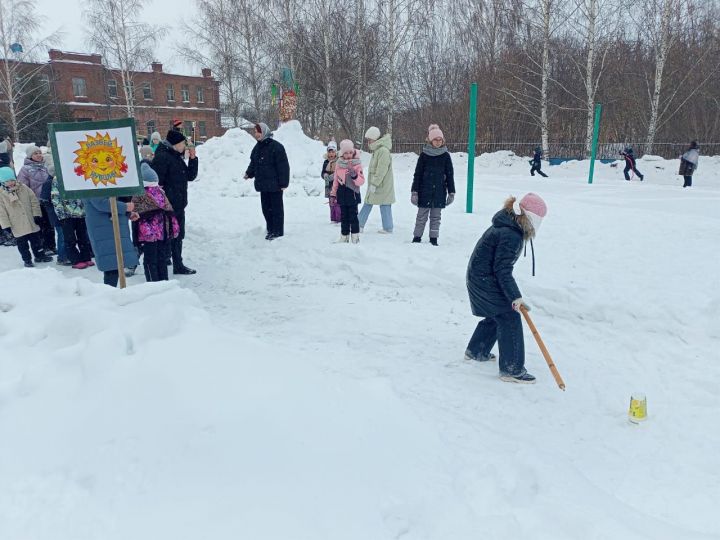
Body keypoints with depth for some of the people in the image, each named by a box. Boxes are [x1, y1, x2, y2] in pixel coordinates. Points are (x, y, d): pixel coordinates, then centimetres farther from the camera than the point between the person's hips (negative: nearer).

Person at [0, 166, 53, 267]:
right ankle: (27, 259, 18)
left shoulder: (23, 188, 0)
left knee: (36, 240, 14)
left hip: (31, 223, 2)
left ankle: (40, 255, 28)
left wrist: (37, 214, -4)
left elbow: (34, 201, 3)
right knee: (22, 244, 6)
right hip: (17, 227, -2)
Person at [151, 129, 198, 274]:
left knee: (178, 236, 15)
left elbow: (191, 176, 16)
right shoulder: (162, 157, -13)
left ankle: (178, 266, 25)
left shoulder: (177, 157, 16)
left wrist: (193, 159, 5)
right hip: (167, 206, -9)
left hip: (178, 206, 9)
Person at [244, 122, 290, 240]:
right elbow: (253, 163, 20)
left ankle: (278, 231, 9)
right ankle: (270, 230, 24)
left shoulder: (276, 147, -13)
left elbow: (283, 166, -14)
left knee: (276, 208, 1)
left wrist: (283, 182, -16)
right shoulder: (257, 147, 11)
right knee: (266, 208, 13)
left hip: (274, 185, -8)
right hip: (262, 184, 8)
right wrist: (249, 173, 4)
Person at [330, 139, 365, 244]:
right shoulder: (339, 165, 6)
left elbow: (361, 181, -11)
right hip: (342, 194, 4)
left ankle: (355, 237, 7)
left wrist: (354, 175, -28)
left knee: (353, 216, -2)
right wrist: (333, 194, 13)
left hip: (353, 193, -4)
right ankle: (344, 236, 19)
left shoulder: (357, 165, -6)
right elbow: (335, 180, 13)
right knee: (344, 216, 11)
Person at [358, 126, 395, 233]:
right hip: (375, 184, 10)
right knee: (367, 203, 10)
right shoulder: (376, 150, 13)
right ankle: (359, 225, 15)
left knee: (384, 205, -2)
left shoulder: (383, 151, -19)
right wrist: (372, 183, 16)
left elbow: (381, 170, -23)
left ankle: (388, 228, 7)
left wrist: (374, 184, -23)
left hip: (382, 185, -10)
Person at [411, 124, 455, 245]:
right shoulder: (424, 154, -1)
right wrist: (414, 191, -5)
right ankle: (417, 237, 13)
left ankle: (434, 238, 16)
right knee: (422, 216, 3)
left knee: (436, 217, 8)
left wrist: (451, 192, 4)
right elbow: (417, 174, 0)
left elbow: (450, 175, 6)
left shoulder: (445, 155, 3)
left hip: (439, 191, 1)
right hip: (425, 191, -1)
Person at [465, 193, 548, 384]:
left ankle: (476, 351, 38)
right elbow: (502, 270, -26)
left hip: (481, 277, 11)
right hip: (485, 281, -11)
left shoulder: (509, 226, 7)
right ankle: (512, 369, -1)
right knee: (510, 319, -7)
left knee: (496, 316, 22)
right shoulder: (510, 235, -25)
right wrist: (515, 296, -26)